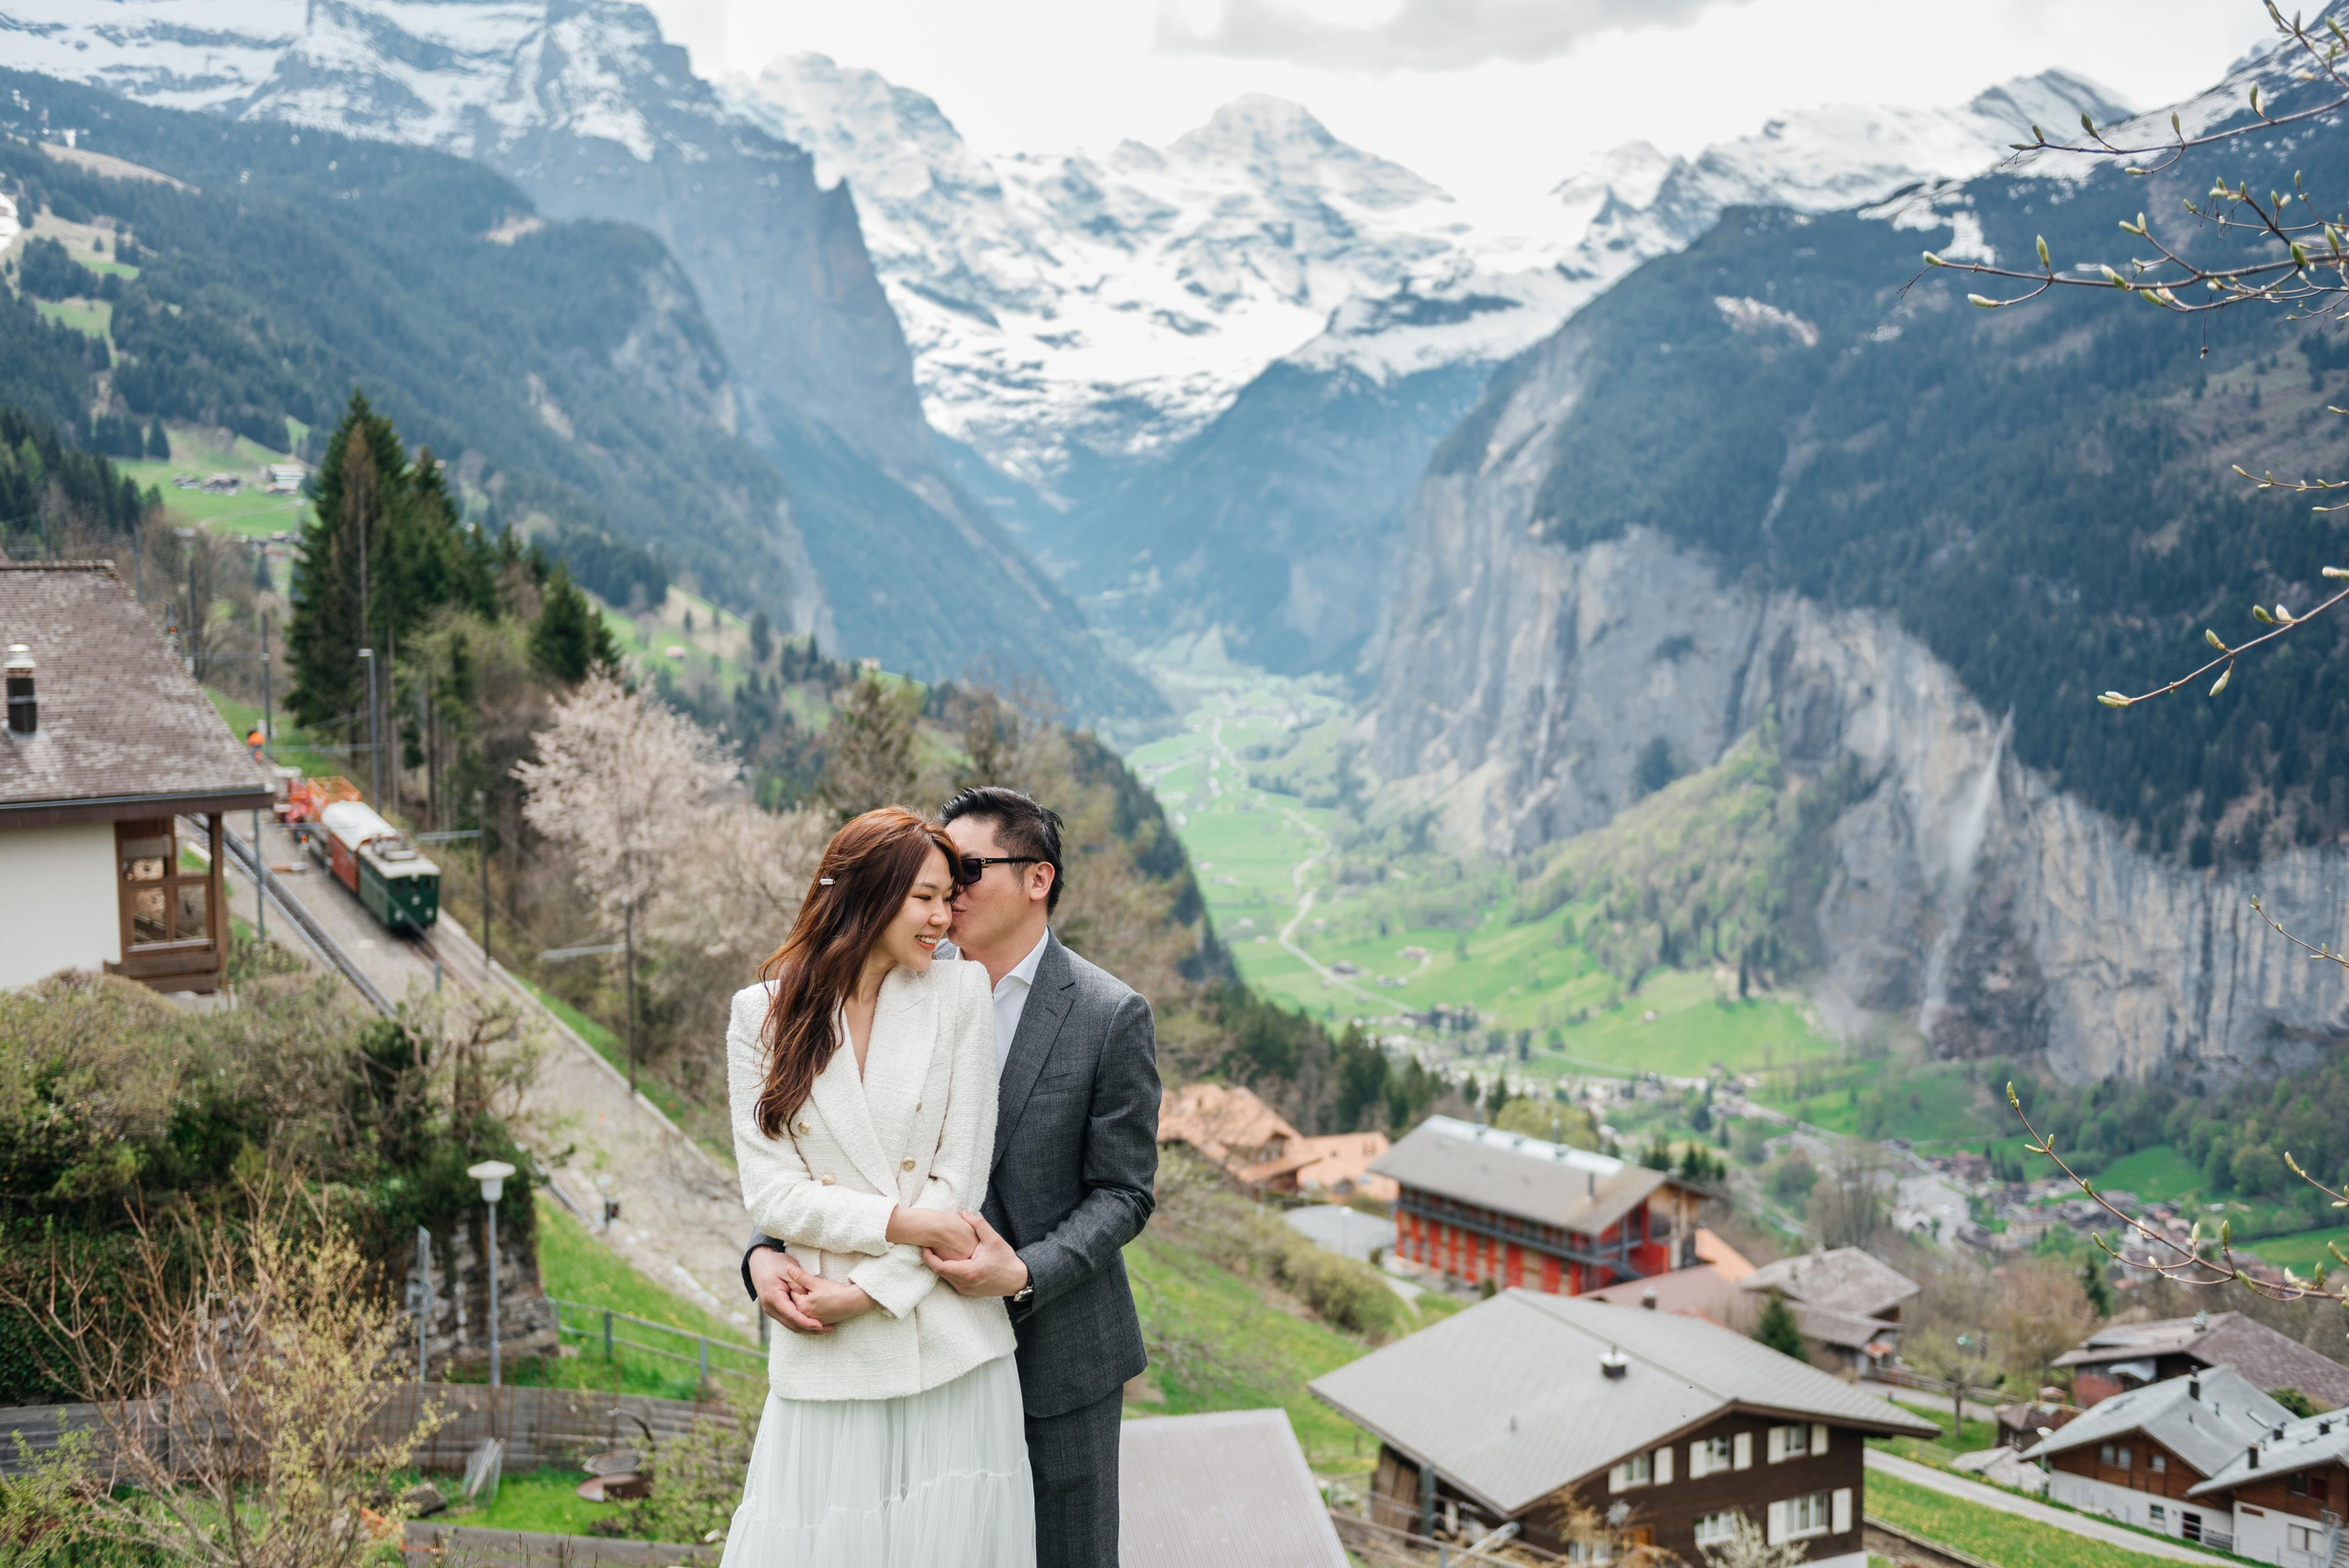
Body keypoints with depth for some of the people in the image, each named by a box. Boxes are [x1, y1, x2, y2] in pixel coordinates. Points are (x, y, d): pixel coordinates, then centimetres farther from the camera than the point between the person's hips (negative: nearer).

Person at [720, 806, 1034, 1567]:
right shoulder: (763, 1014, 2)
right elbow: (770, 1191, -4)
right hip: (824, 1361, 0)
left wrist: (865, 1291, -9)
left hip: (949, 1345, 0)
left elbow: (959, 1180, -3)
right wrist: (903, 1222, -14)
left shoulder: (962, 993, 1)